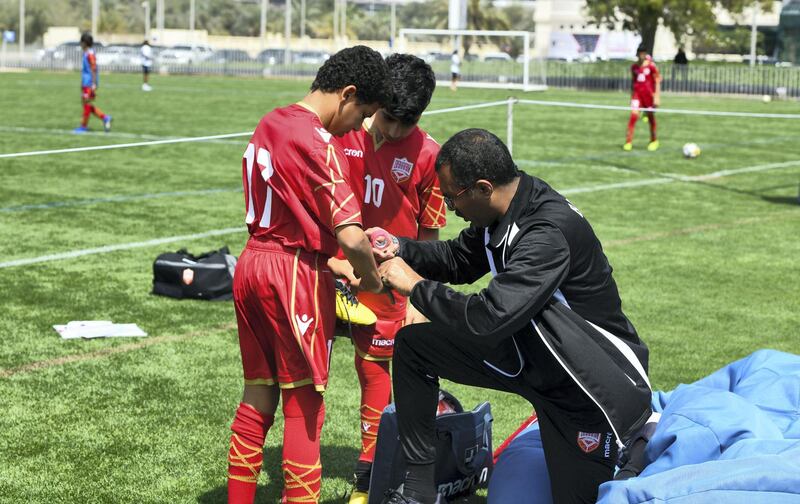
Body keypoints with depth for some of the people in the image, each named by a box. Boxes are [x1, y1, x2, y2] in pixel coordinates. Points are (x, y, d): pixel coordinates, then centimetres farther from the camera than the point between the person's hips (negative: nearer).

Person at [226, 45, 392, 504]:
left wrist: (333, 263, 16)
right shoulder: (319, 144, -18)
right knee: (305, 404, 2)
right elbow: (351, 238, -24)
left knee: (258, 394, 17)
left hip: (252, 263, 8)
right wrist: (371, 279, -5)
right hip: (297, 275, -8)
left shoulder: (269, 125, 8)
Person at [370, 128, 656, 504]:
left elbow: (488, 319, -36)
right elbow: (460, 259, 14)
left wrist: (415, 286, -23)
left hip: (592, 378, -8)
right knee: (412, 344, 3)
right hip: (528, 352, 8)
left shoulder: (549, 232, -32)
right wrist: (399, 249, -3)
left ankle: (636, 436, 25)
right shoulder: (500, 208, -6)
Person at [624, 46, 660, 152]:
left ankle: (654, 141, 24)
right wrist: (632, 94, 19)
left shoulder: (651, 66, -6)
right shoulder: (634, 67, 6)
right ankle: (628, 142, -11)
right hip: (637, 94, 3)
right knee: (633, 115, -11)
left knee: (651, 117, 8)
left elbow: (657, 81, -4)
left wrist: (657, 97, -9)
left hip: (648, 94, -3)